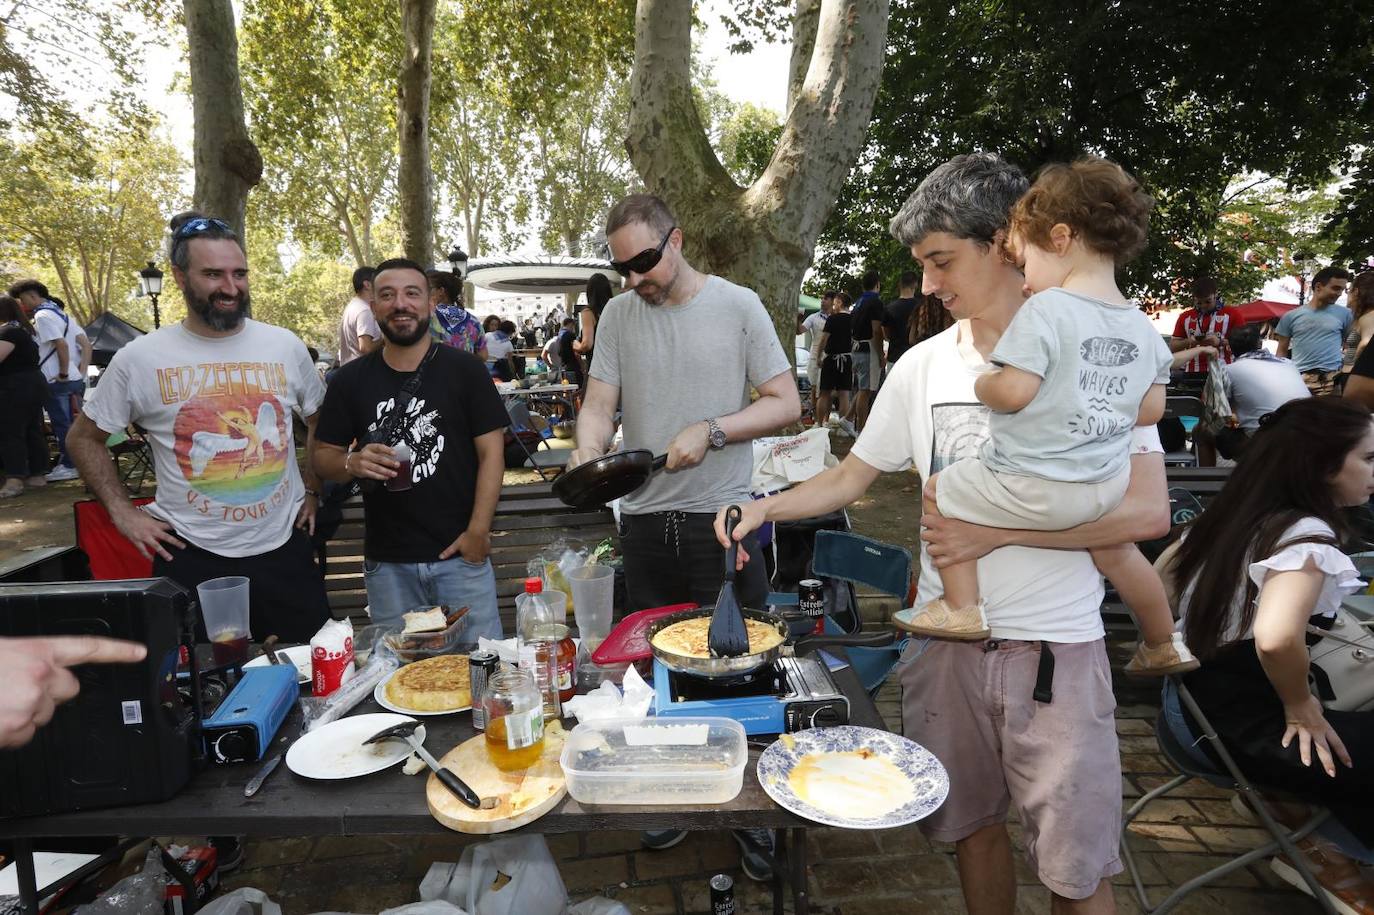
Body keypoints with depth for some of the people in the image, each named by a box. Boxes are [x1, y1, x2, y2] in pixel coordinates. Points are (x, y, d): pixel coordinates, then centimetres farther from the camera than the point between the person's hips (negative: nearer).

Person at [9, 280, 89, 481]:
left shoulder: (42, 315, -10)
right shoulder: (61, 313, 17)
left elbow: (62, 345, -22)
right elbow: (86, 344, 12)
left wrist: (63, 374, -15)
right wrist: (82, 373, 7)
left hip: (56, 381, -9)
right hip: (75, 380, 9)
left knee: (62, 425, -1)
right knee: (72, 424, 13)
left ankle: (69, 466, 3)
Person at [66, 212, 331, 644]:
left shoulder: (285, 346, 0)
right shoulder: (139, 358, -4)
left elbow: (319, 423, 14)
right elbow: (84, 437, 8)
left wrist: (312, 491, 7)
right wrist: (123, 511, 1)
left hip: (285, 547, 2)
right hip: (191, 558, -1)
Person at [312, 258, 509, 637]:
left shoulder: (465, 370, -3)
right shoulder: (351, 380, 5)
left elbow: (491, 452, -4)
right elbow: (322, 456, 9)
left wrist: (478, 530, -12)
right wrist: (352, 463, -14)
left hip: (460, 554, -2)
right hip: (386, 563, 2)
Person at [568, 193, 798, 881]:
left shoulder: (737, 306, -4)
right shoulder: (618, 314, 5)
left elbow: (785, 404, -5)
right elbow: (600, 403, 2)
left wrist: (710, 431, -18)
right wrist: (587, 452, -19)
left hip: (723, 515, -3)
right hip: (645, 519, 3)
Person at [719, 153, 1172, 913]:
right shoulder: (923, 366, 3)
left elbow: (1147, 511, -15)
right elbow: (851, 478, 9)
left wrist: (998, 528, -20)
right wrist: (765, 507, -5)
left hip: (1056, 647, -3)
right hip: (946, 638, 4)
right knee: (972, 826, 18)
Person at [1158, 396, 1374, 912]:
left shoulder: (1227, 516, 5)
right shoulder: (1308, 534, -19)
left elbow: (1164, 571, 22)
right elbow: (1276, 638, -37)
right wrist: (1300, 707, -19)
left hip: (1198, 699, 9)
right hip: (1242, 726, -9)